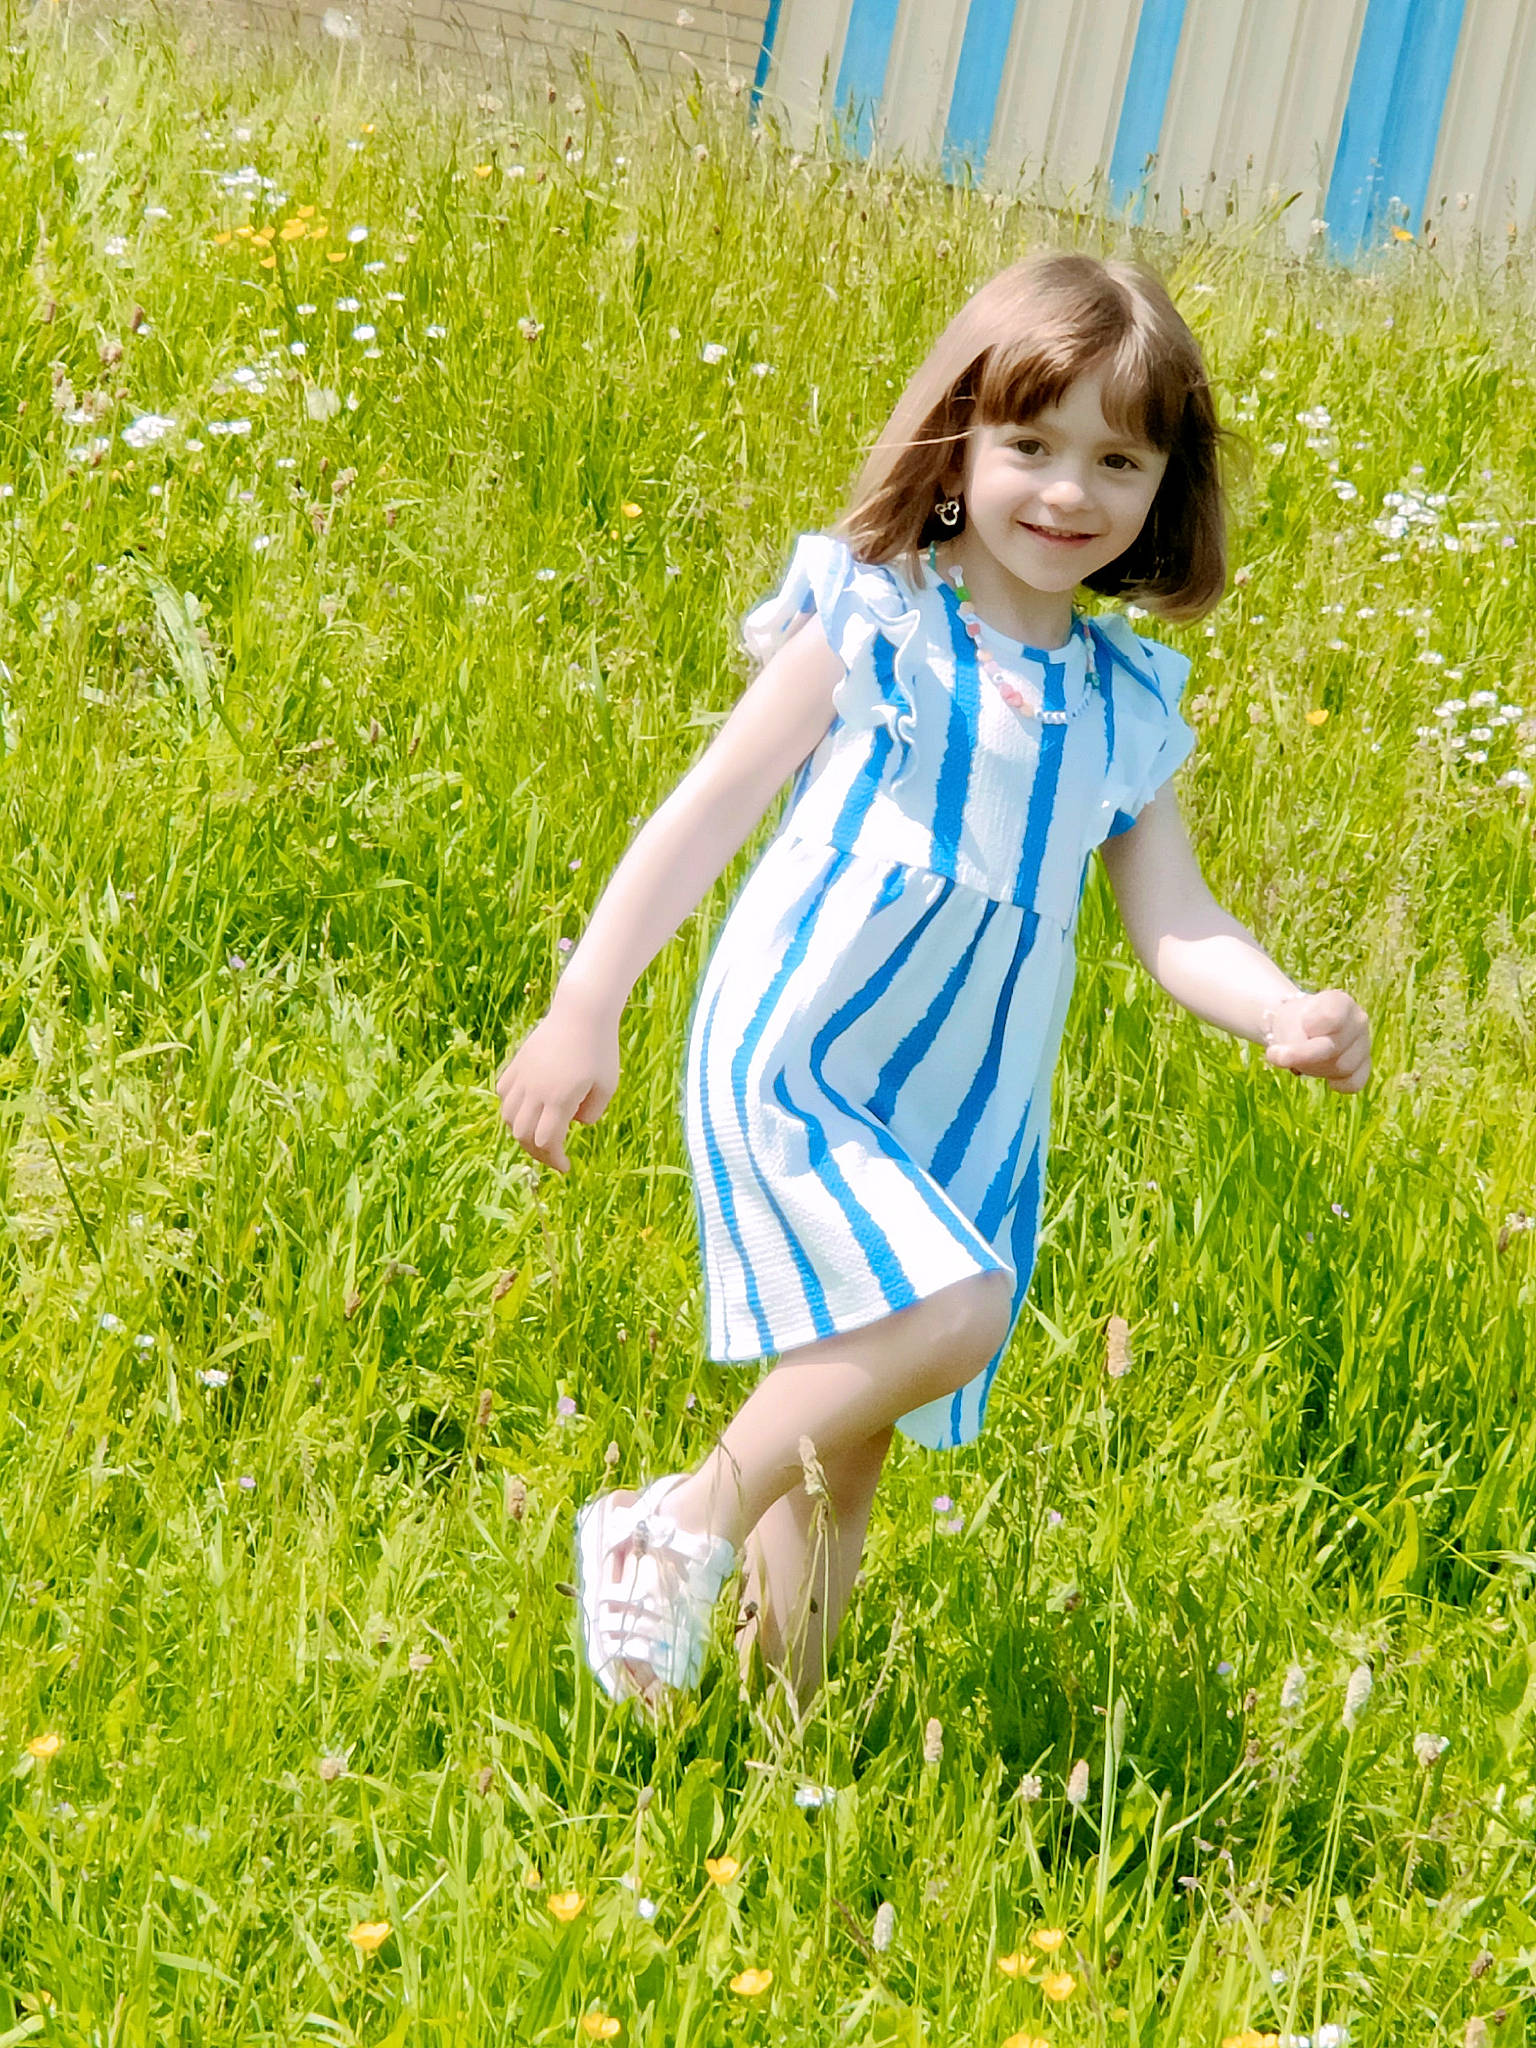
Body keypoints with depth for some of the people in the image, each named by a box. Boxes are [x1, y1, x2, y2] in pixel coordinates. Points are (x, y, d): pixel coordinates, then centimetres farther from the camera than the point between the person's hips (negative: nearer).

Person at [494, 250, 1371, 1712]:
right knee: (955, 1312, -26)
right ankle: (689, 1521, -10)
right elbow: (708, 812, -9)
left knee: (851, 1424, 11)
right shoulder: (872, 625, -7)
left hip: (966, 1118, 5)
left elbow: (1176, 928, 4)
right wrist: (584, 1010, -15)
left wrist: (1286, 1014, -18)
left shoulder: (1129, 706, 7)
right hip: (792, 1063, -5)